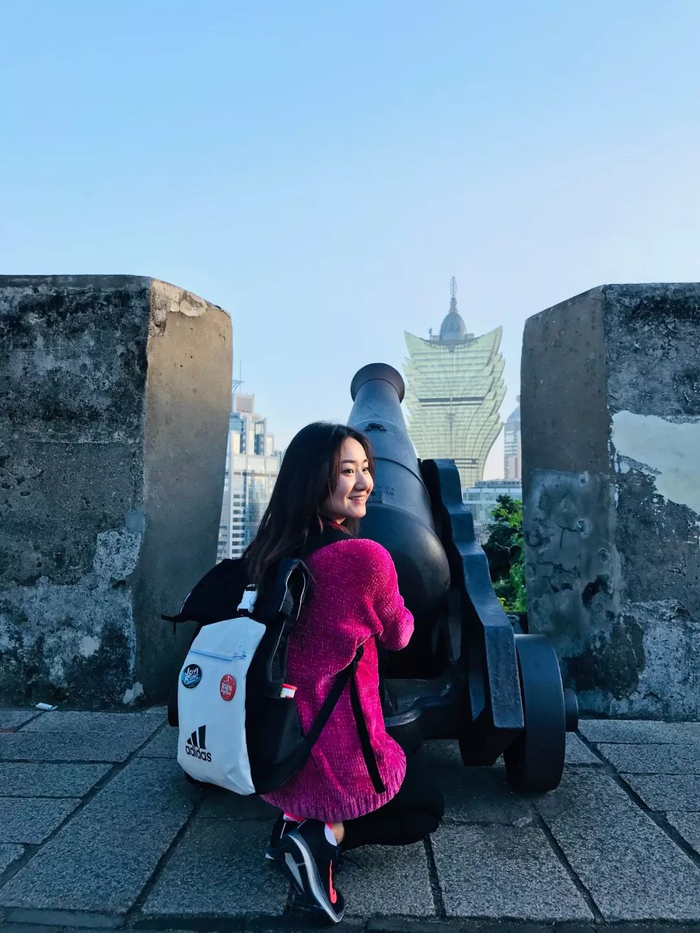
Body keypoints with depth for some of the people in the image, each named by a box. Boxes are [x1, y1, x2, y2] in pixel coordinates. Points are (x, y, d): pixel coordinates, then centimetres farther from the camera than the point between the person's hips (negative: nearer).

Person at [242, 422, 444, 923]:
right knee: (430, 806, 25)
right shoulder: (367, 557, -24)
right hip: (338, 758, -7)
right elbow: (398, 636, -3)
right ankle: (325, 837, 0)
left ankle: (298, 821, 10)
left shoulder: (269, 553, -4)